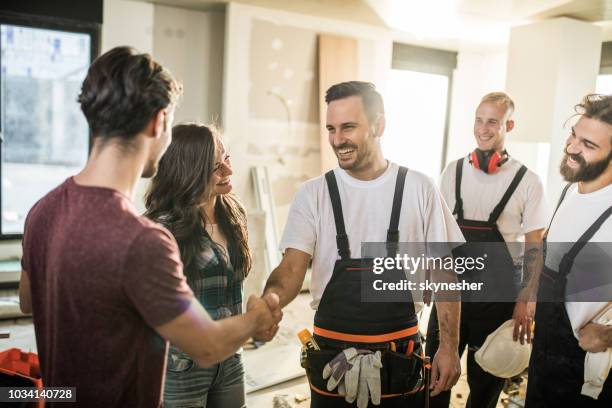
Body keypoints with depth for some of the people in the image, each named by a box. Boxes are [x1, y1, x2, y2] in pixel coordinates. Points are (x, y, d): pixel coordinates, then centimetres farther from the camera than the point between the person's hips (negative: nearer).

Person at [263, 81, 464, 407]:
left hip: (400, 356, 0)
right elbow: (292, 269, -13)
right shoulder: (313, 194, -6)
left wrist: (449, 347, -2)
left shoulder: (419, 188, -4)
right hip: (331, 355, 0)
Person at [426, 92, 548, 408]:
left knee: (486, 382, 15)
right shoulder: (453, 171, 2)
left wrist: (526, 302, -8)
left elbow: (534, 248, -4)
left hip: (499, 298, -2)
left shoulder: (527, 181, -6)